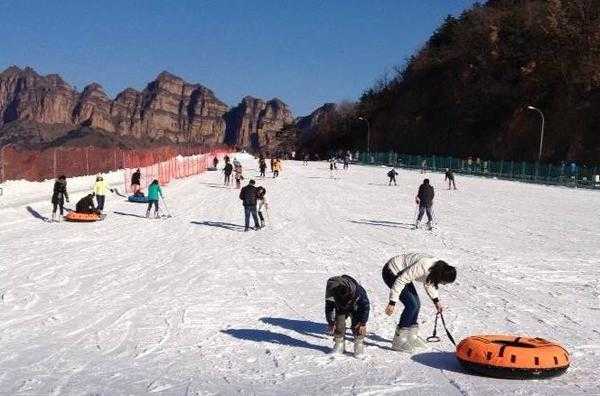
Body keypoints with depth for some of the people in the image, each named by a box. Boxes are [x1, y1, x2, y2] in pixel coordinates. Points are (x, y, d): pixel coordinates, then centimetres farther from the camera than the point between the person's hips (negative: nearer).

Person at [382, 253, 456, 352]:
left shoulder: (437, 268, -6)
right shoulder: (423, 267, -34)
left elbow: (429, 283, 18)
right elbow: (400, 281, -30)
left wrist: (436, 300, 19)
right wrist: (392, 302, -27)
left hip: (402, 272, 9)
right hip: (391, 273, -9)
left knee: (416, 304, 7)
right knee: (411, 305, -15)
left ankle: (411, 337, 23)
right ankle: (398, 341, -10)